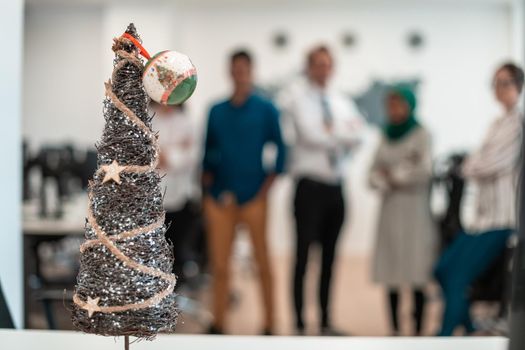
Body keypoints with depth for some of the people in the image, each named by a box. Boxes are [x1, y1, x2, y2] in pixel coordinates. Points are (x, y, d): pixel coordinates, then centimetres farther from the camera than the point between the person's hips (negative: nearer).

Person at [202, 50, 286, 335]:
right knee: (219, 266, 3)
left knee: (262, 262, 1)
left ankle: (269, 325, 10)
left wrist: (266, 189, -6)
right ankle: (217, 325, 12)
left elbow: (280, 151, 1)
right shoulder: (217, 111, 11)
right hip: (220, 196, 3)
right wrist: (207, 184, 3)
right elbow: (208, 151, 16)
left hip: (253, 195, -3)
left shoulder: (265, 110, 3)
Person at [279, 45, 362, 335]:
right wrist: (340, 132, -7)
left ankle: (326, 322, 19)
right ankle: (300, 324, 4)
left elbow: (354, 137, 0)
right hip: (310, 184, -6)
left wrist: (328, 131, -12)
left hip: (335, 185, 6)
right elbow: (307, 134, -15)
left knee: (330, 256, 11)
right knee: (303, 255, -4)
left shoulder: (341, 101, 14)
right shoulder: (295, 97, -2)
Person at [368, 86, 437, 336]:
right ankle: (395, 330, 9)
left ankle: (418, 331, -3)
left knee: (416, 273, -7)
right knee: (390, 273, 3)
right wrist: (386, 183, -9)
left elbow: (424, 171, -11)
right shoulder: (386, 137, 14)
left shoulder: (421, 134, -1)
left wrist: (395, 174, -1)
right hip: (390, 210, 5)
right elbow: (374, 174, 11)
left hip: (415, 209, -5)